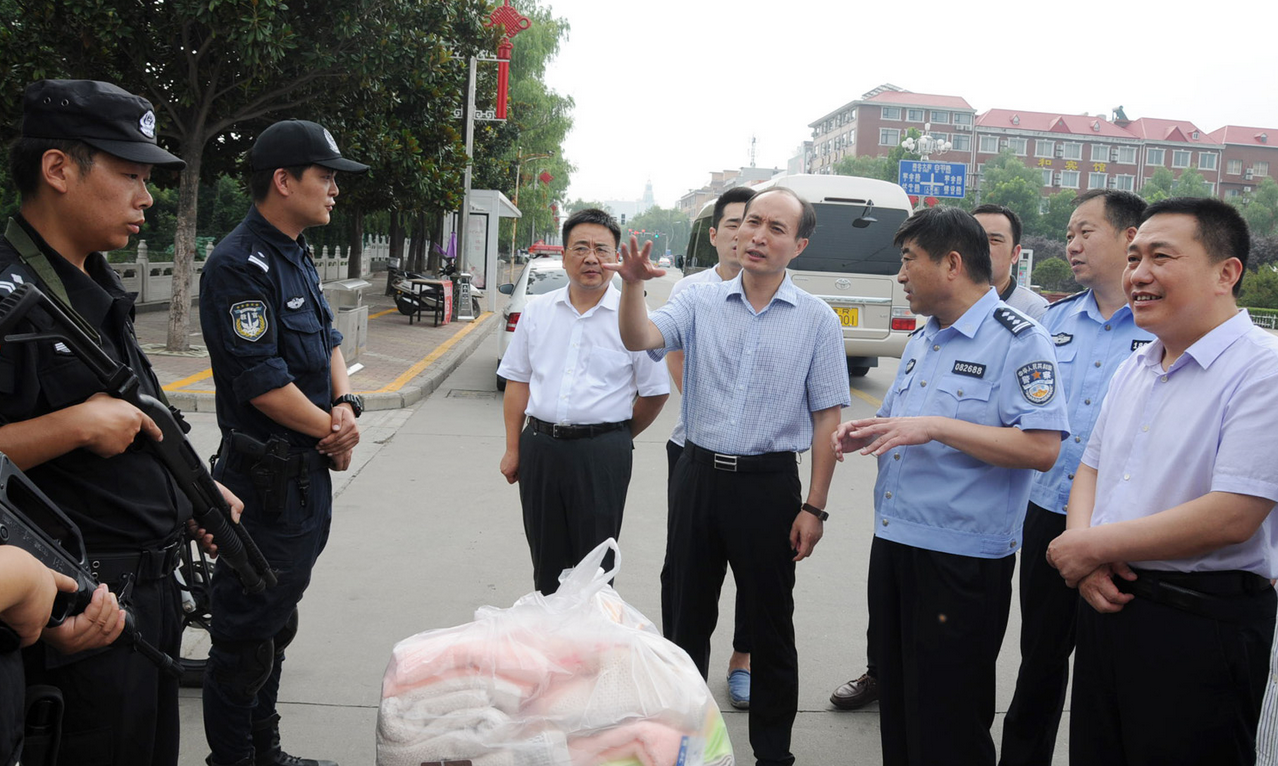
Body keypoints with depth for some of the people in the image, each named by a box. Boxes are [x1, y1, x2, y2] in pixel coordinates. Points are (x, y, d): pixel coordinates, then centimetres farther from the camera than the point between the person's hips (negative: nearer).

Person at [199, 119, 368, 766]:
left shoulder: (297, 257, 14)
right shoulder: (240, 264, -18)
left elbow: (328, 341, 15)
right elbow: (262, 380, -23)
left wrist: (345, 408, -3)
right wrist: (332, 431, -10)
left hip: (309, 470, 10)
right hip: (266, 480, -10)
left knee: (278, 622, 20)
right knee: (247, 637, 2)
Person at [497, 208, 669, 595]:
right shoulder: (537, 310, 9)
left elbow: (655, 392, 2)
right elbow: (518, 382, 12)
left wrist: (616, 440, 6)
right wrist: (513, 448, 7)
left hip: (602, 455, -3)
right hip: (539, 445, 4)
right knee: (545, 562, 13)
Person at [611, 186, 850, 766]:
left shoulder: (817, 320, -1)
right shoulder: (700, 302, 2)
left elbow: (826, 417, -2)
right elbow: (640, 339, -14)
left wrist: (814, 507, -6)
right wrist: (633, 284, -32)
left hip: (768, 483, -2)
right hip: (697, 473, 2)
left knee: (771, 624, 9)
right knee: (686, 614, 14)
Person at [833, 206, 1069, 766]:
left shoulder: (1017, 339, -13)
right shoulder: (922, 340, 15)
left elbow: (1041, 448, -23)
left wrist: (934, 427, -25)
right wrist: (866, 432, 6)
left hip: (963, 559, -8)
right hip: (893, 543, 8)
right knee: (895, 704, 19)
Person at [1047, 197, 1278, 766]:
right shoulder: (1133, 371, 11)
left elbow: (1231, 517, -23)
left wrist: (1093, 546, -15)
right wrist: (1083, 551, -5)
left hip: (1202, 626, -7)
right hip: (1108, 600, 7)